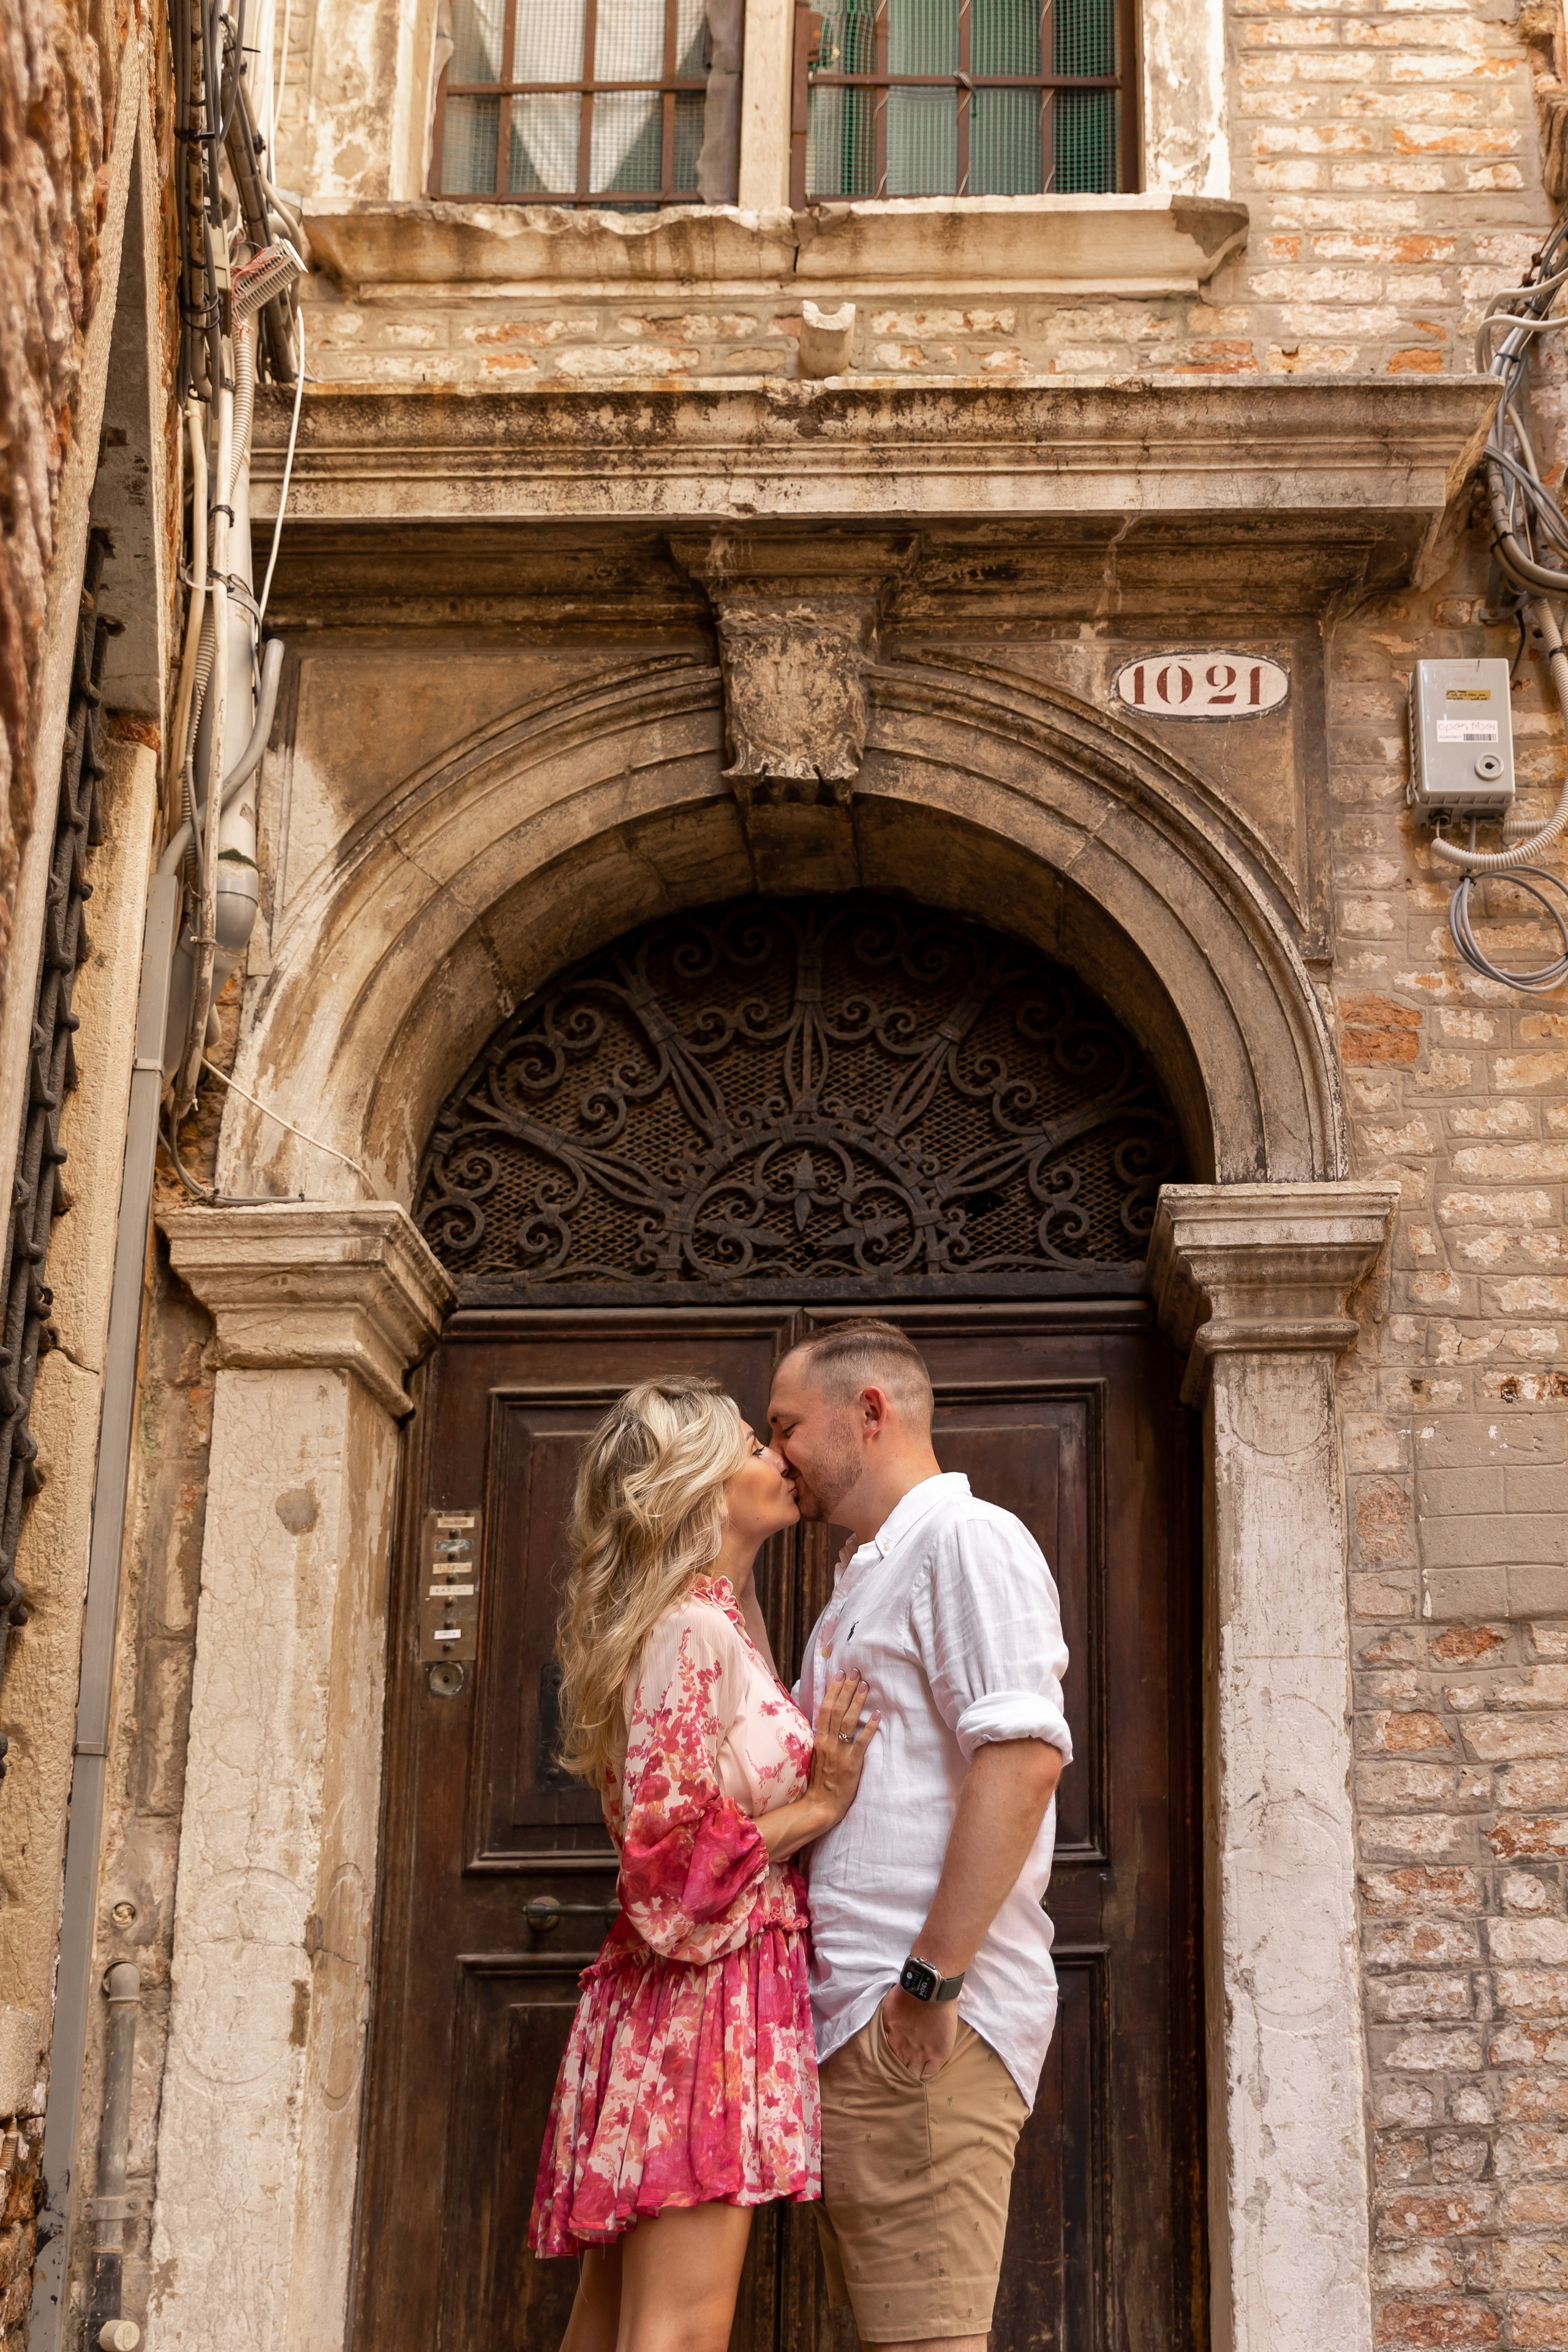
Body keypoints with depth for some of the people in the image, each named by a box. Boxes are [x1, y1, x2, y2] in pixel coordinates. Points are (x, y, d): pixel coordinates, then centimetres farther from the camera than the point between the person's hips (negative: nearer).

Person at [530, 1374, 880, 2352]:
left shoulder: (721, 1627, 18)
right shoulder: (694, 1632, -12)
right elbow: (673, 1853, -17)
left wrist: (820, 1768, 8)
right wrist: (820, 1805, -11)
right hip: (702, 1994, -10)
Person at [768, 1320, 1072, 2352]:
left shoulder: (966, 1539, -6)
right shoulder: (868, 1578, 25)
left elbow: (1025, 1754, -19)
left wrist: (933, 1975, -22)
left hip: (928, 2021, -10)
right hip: (857, 2016, 10)